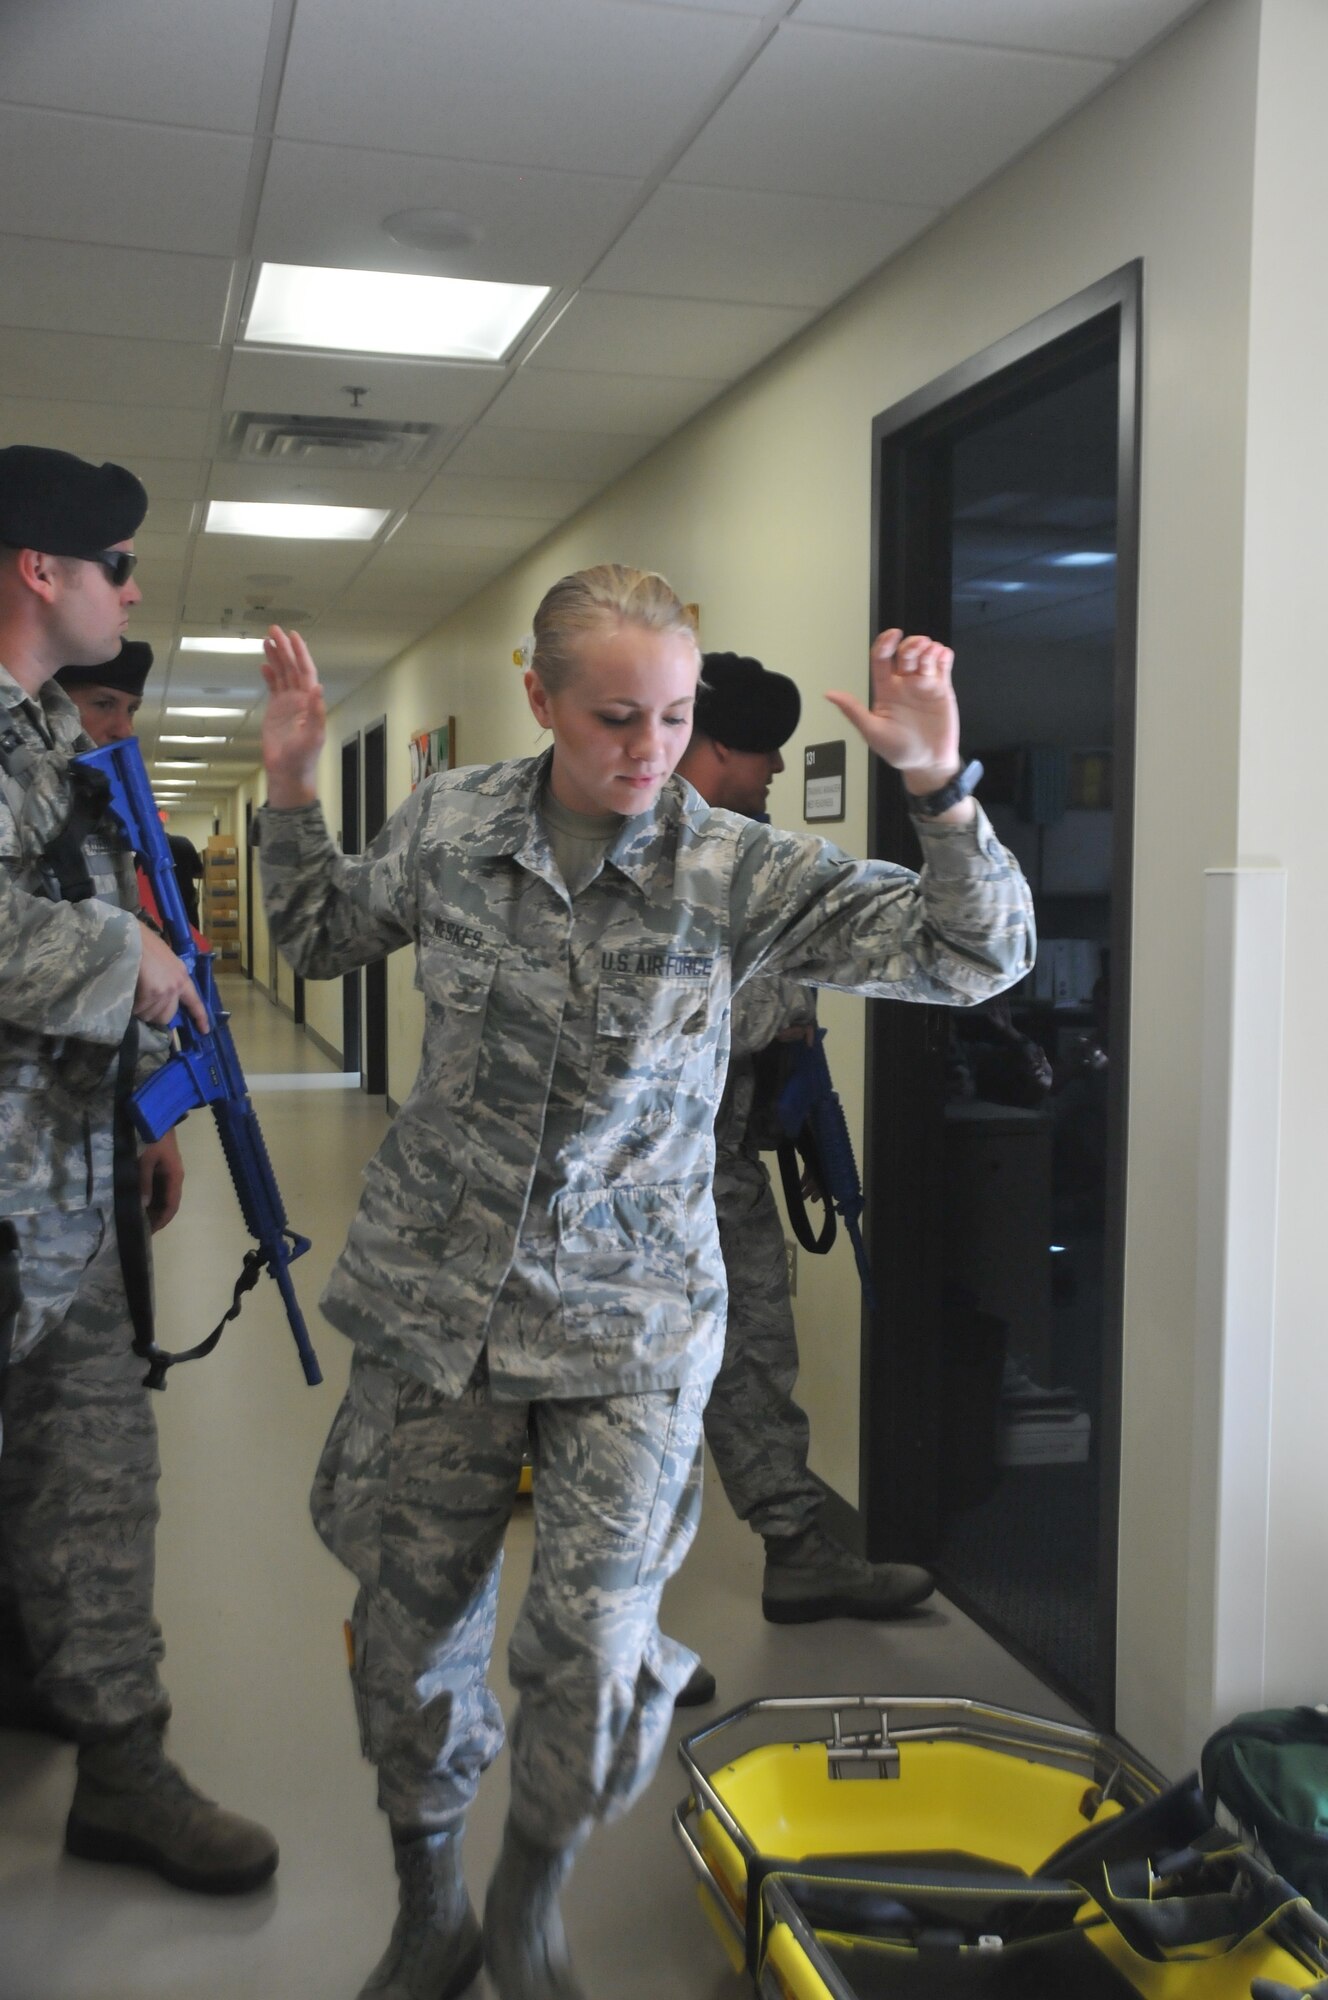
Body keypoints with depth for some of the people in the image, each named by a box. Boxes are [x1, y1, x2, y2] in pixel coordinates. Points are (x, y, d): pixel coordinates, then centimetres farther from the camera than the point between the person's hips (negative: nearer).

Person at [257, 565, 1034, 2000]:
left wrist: (939, 783, -27)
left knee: (595, 1651, -3)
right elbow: (321, 937, 17)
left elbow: (976, 956, -12)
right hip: (435, 1297, 2)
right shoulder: (448, 827, -3)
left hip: (627, 1320, -2)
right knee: (410, 1627, 12)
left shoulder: (735, 873, -10)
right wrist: (290, 787, 4)